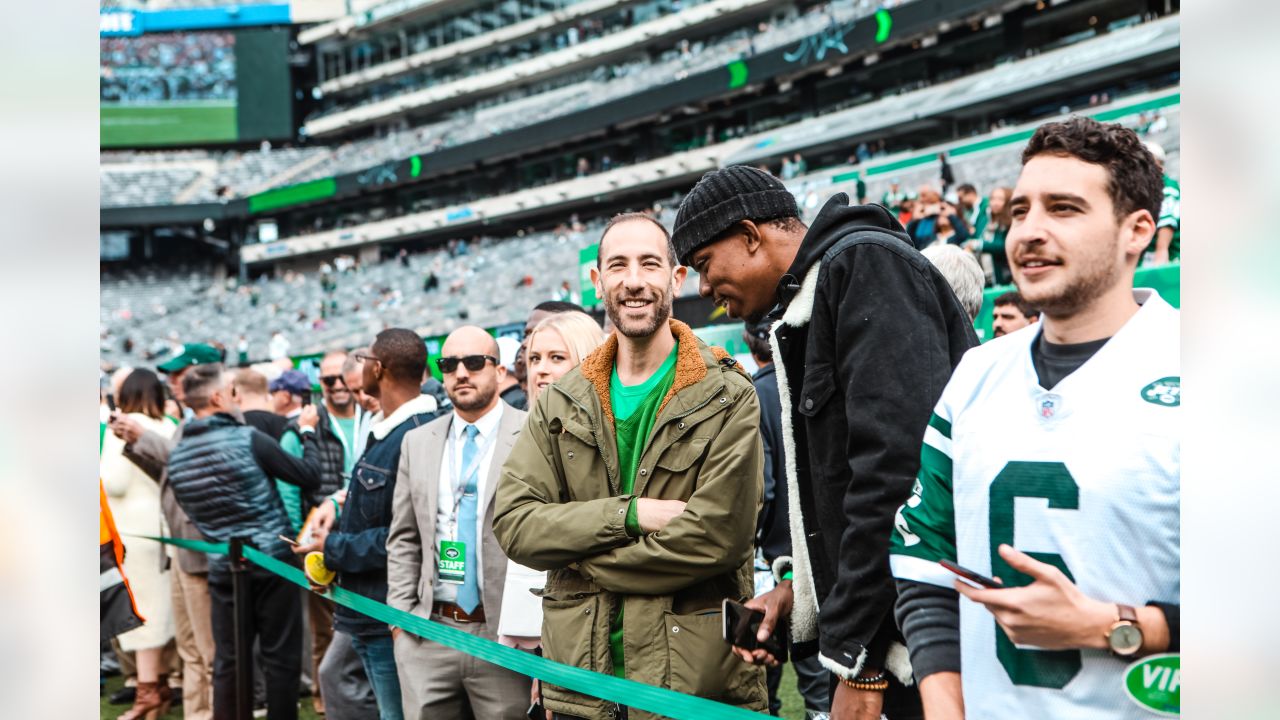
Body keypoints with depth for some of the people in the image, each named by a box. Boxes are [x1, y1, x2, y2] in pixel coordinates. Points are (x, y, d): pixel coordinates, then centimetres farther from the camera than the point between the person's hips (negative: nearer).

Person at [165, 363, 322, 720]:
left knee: (228, 663, 11)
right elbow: (309, 478, -8)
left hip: (222, 568, 5)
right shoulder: (247, 439, -13)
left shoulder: (177, 455, 4)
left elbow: (189, 511, 15)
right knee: (281, 659, 5)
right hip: (271, 563, -5)